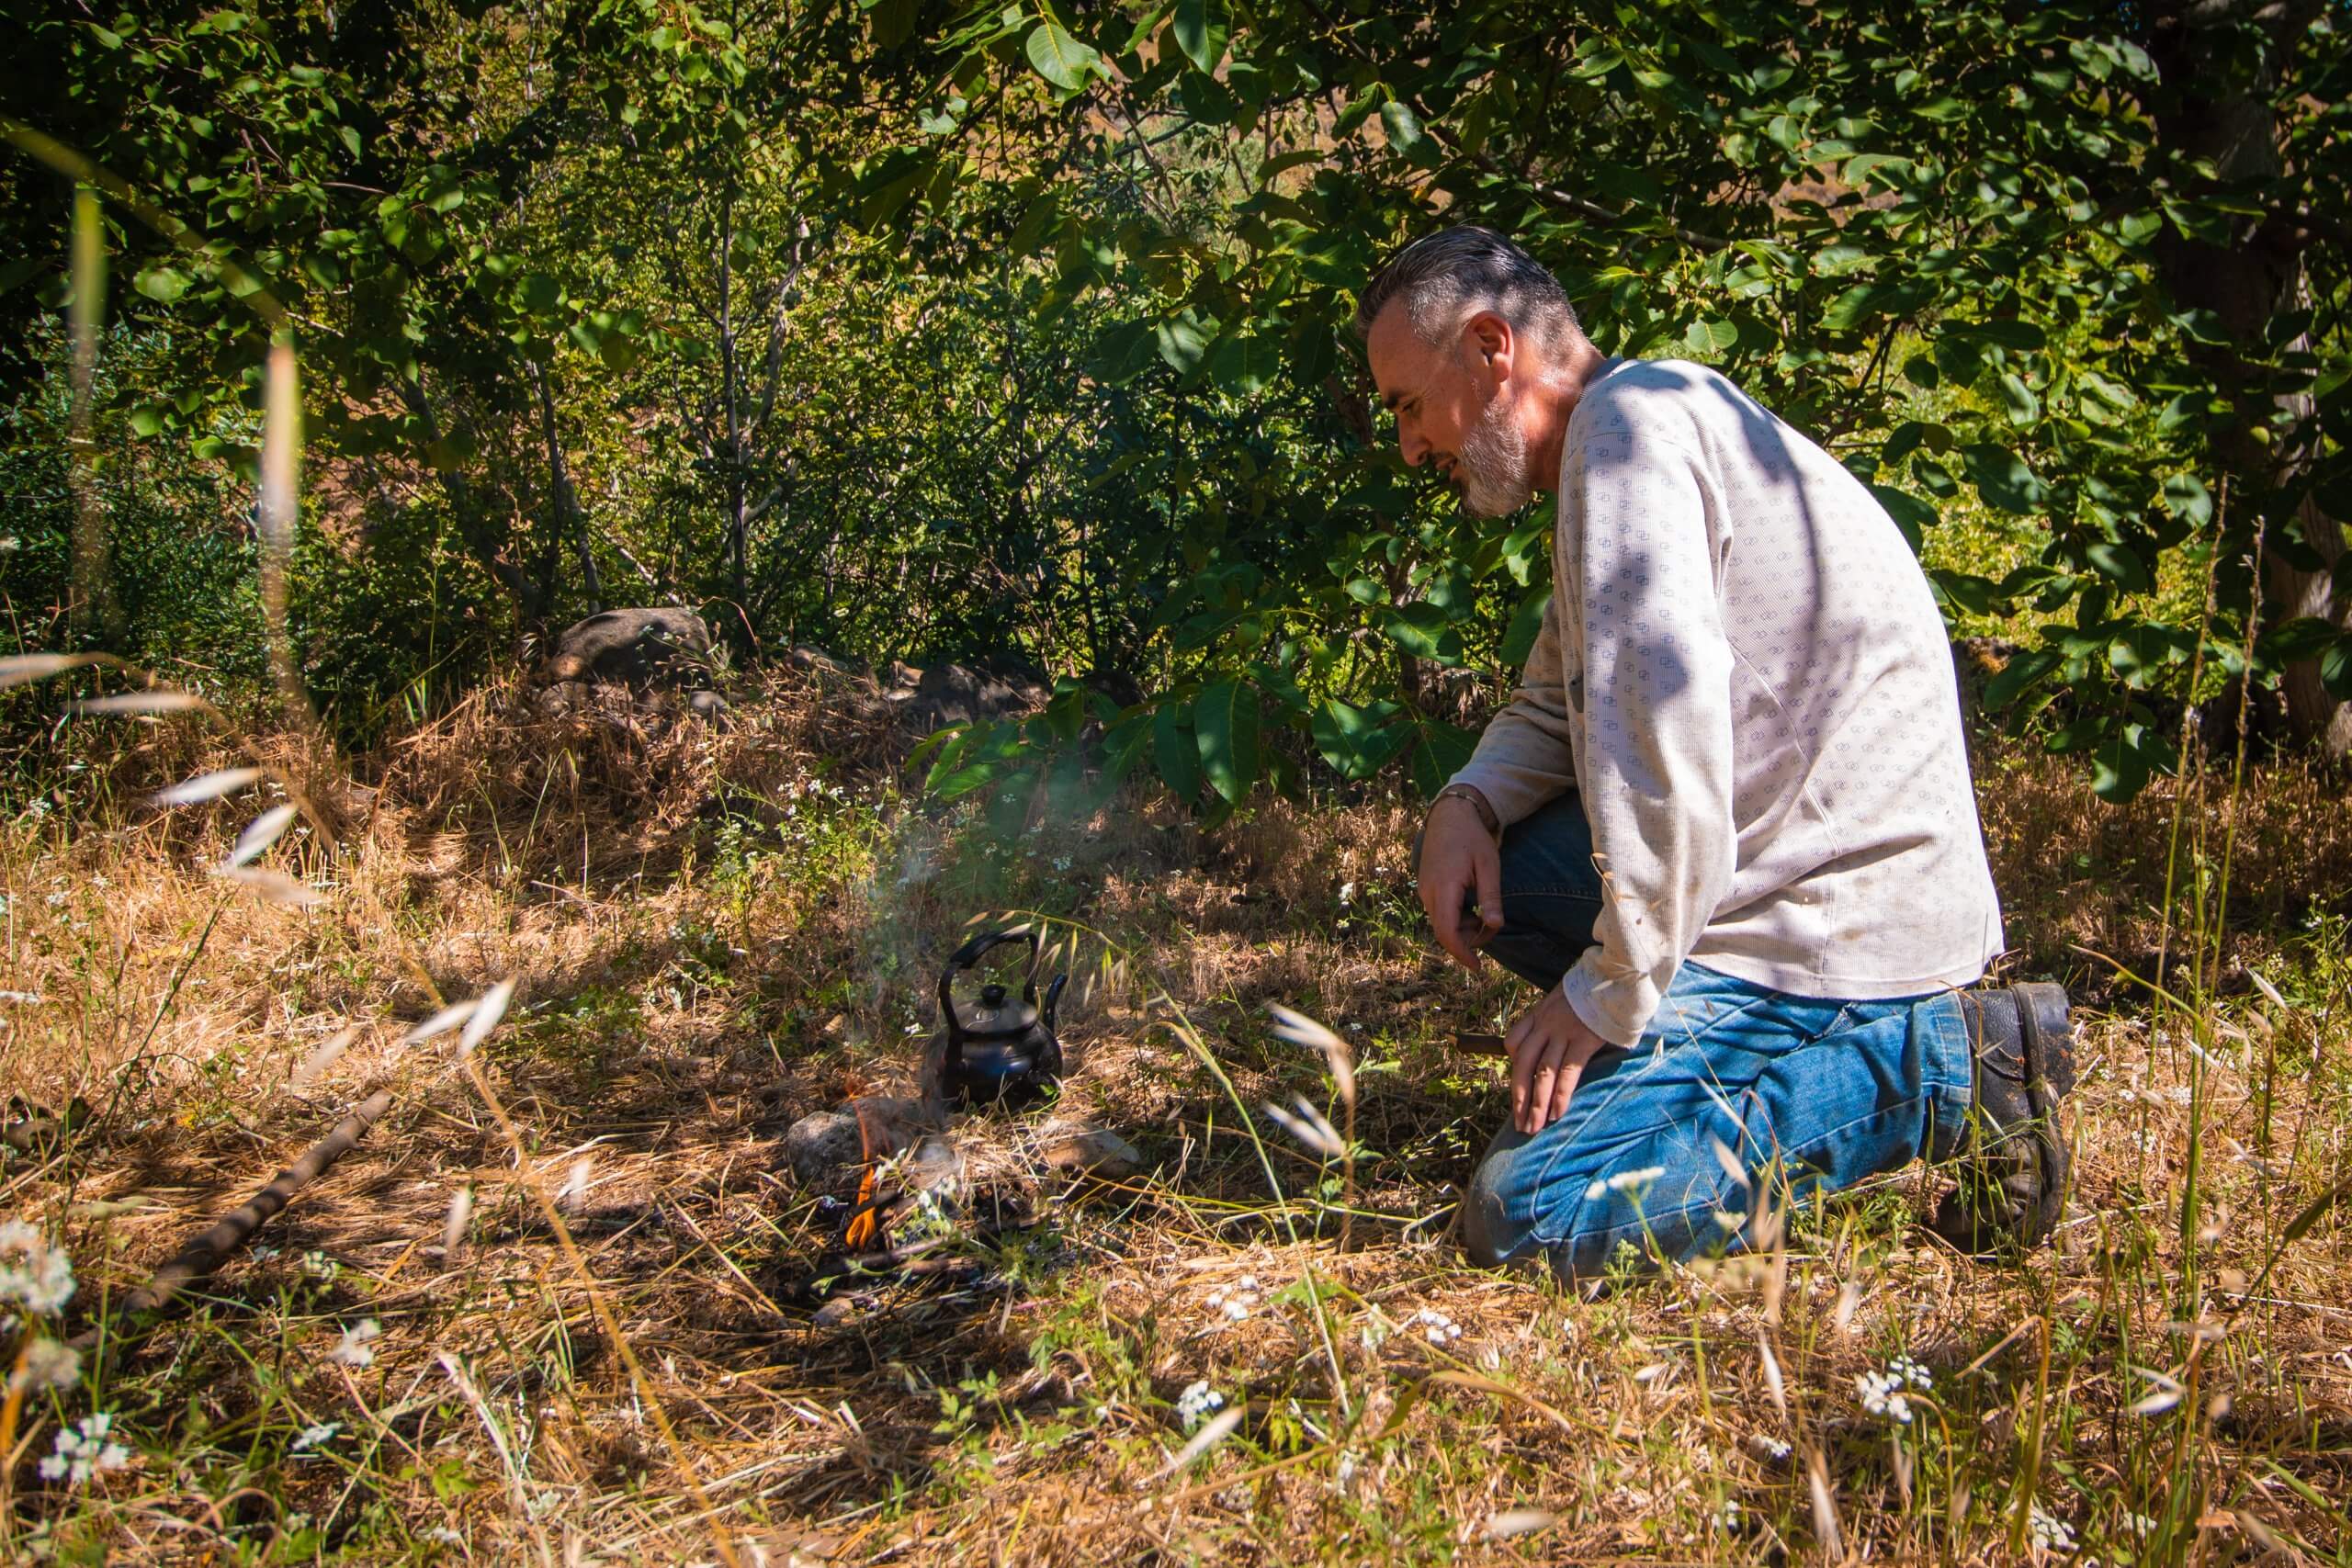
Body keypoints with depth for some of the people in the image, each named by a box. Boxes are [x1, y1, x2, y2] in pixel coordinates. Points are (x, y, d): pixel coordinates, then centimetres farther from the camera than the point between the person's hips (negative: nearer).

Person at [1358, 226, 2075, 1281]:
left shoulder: (1628, 420, -16)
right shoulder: (1618, 440, 17)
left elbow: (1665, 715, -26)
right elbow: (1557, 706, 23)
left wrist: (1611, 994, -18)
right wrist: (1470, 800, 1)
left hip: (1842, 924, -10)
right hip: (1784, 869, 10)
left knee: (1527, 1218, -15)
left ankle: (1942, 1070, -7)